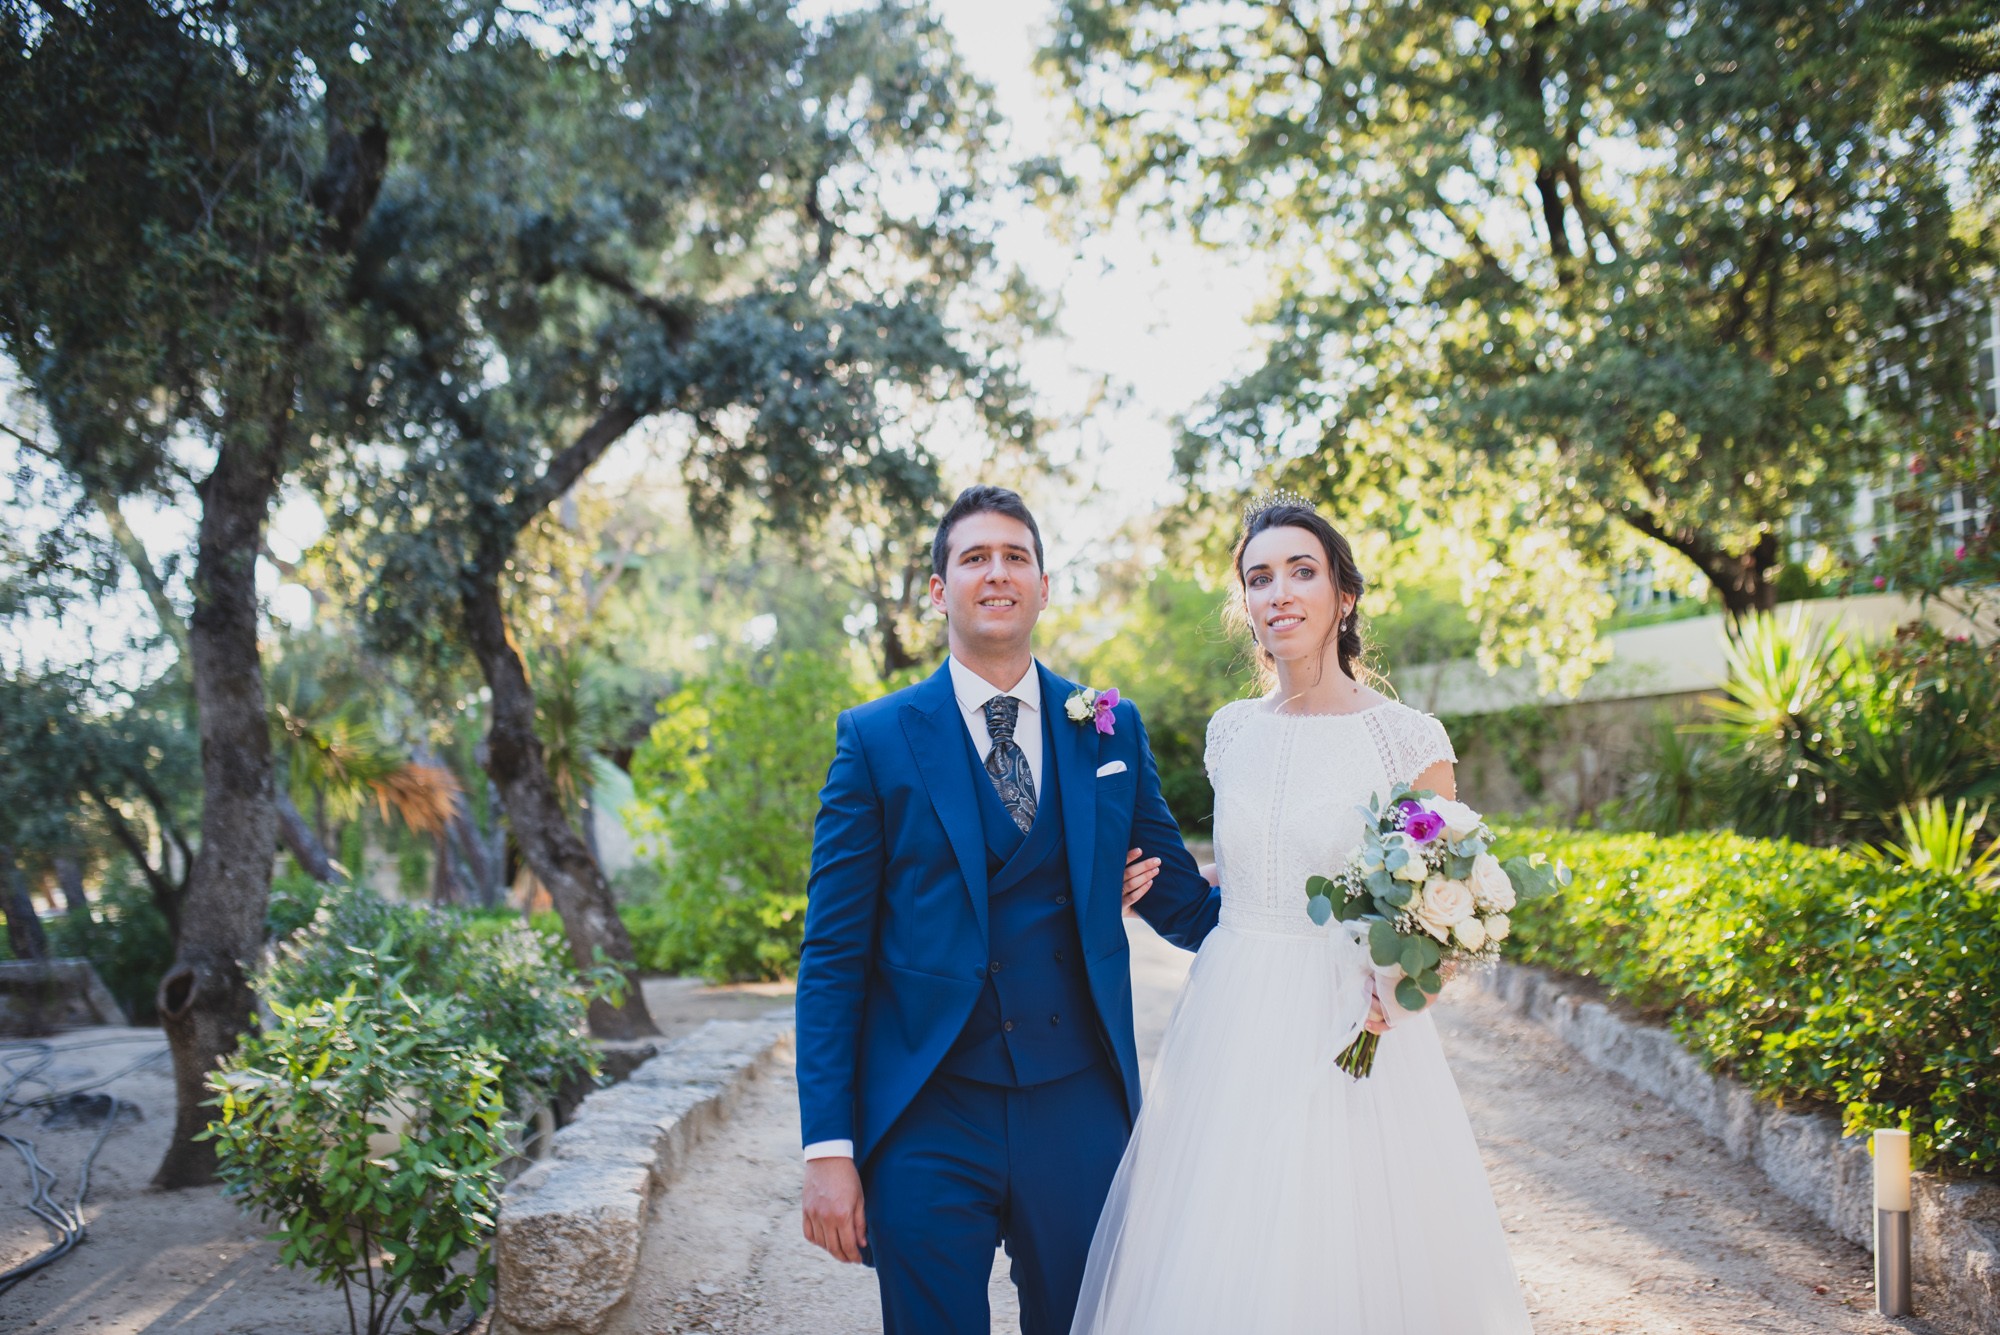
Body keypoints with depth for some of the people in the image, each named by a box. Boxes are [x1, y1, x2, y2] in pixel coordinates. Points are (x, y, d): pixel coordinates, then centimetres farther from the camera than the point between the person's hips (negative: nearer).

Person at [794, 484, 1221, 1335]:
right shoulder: (876, 740, 0)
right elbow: (833, 957, -2)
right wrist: (828, 1147, -8)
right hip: (928, 1123, -2)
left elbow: (1180, 900, 11)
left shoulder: (1112, 731, 8)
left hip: (1081, 1107, 3)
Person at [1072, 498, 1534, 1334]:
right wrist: (1152, 883, 11)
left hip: (1348, 1039, -4)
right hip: (1231, 1036, 4)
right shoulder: (1230, 732, 7)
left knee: (1351, 1265, 1)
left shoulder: (1408, 740, -6)